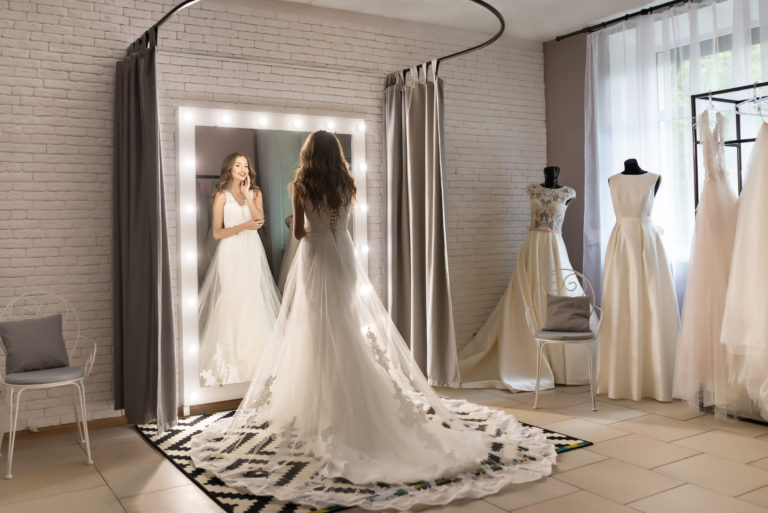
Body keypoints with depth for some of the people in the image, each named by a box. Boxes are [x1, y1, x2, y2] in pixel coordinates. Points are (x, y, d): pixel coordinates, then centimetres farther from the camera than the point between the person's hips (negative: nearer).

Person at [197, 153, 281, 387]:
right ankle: (230, 362, -2)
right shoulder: (222, 196, 3)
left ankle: (252, 358, 7)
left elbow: (259, 219, -4)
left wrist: (246, 194, -5)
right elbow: (217, 232, -2)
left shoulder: (255, 193, 13)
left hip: (252, 253, 3)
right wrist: (243, 226, -13)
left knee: (253, 302, 0)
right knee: (232, 302, -8)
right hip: (231, 253, -3)